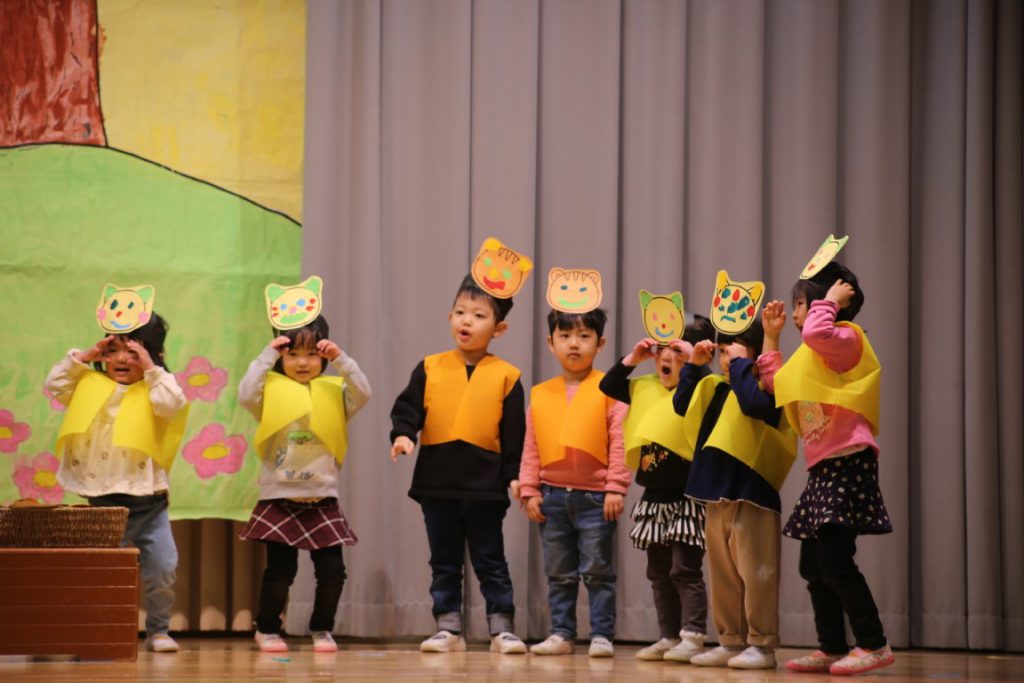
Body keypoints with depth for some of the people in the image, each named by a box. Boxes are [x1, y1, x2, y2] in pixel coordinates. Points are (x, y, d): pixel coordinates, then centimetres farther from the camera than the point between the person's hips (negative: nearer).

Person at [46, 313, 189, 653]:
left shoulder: (153, 389, 0)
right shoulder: (92, 386, 9)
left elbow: (172, 404, -19)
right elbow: (55, 385, 7)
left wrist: (150, 368, -16)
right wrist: (83, 356, 1)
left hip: (148, 500, -2)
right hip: (103, 501, 2)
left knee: (162, 569, -2)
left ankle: (158, 630, 13)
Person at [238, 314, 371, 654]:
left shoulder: (333, 393, 6)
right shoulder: (272, 391, 1)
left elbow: (362, 394, -11)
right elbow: (246, 395, -17)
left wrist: (341, 359, -17)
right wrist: (267, 356, -15)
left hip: (323, 501, 2)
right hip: (280, 500, -2)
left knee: (332, 568, -2)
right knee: (279, 570, -1)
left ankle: (322, 630, 16)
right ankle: (267, 629, 16)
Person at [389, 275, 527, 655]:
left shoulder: (505, 376, 0)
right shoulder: (429, 369, 3)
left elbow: (514, 434, 0)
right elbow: (407, 409, 2)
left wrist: (515, 476, -5)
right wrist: (403, 434, -17)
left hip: (485, 483, -2)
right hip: (437, 481, 2)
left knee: (490, 562, 5)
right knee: (444, 562, 11)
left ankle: (502, 628, 11)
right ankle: (448, 628, 17)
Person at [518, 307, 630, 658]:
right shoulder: (541, 395, 7)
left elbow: (619, 443, -8)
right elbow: (531, 447, 9)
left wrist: (615, 488, -13)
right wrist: (529, 490, 3)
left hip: (595, 496, -4)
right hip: (552, 496, 4)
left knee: (598, 571, 2)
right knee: (559, 573, 12)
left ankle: (601, 635, 7)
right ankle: (561, 633, 19)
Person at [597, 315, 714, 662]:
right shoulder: (646, 388, 8)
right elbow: (608, 386, 15)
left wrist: (693, 361, -26)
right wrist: (632, 358, 4)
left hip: (686, 497, -7)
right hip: (654, 498, 7)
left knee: (685, 569, -8)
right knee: (659, 573, 11)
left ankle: (692, 637, -7)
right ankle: (669, 636, 18)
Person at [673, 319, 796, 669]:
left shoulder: (766, 387, -9)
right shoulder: (715, 388, 13)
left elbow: (753, 403, -30)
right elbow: (681, 405, 21)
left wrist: (741, 363, -21)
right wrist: (693, 365, 12)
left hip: (751, 495, -8)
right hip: (716, 495, 8)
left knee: (755, 573, -5)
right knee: (723, 574, 12)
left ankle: (761, 644, -1)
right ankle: (731, 641, 18)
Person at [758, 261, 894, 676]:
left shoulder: (846, 338, -7)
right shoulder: (815, 354, 23)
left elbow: (817, 332, -30)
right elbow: (777, 385, 31)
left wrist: (830, 300, -12)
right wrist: (770, 337, 29)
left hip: (847, 462, -11)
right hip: (822, 468, 11)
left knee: (834, 559, -16)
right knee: (813, 564, 9)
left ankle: (874, 645, -12)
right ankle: (832, 648, 12)